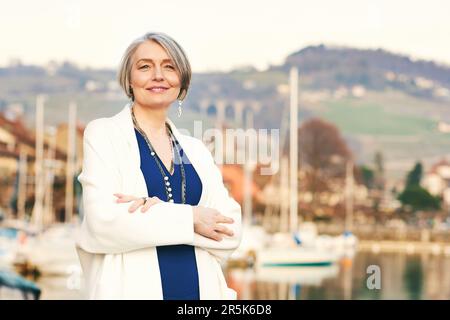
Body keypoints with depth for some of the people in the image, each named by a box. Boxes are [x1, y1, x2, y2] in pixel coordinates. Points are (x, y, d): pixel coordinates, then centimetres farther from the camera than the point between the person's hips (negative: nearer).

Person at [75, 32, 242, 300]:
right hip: (133, 288, -3)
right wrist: (189, 219, -11)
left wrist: (159, 210, -16)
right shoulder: (103, 134, -2)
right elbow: (103, 222, -14)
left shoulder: (196, 150, 9)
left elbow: (230, 232, -2)